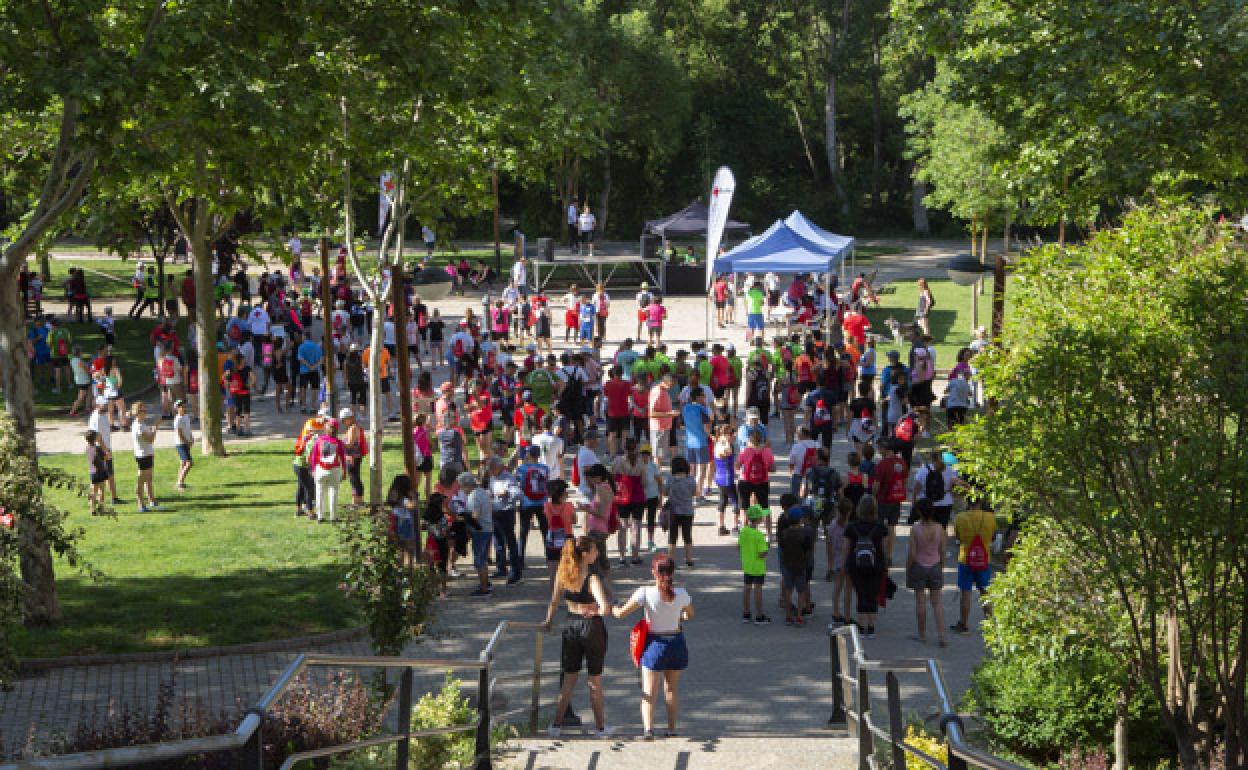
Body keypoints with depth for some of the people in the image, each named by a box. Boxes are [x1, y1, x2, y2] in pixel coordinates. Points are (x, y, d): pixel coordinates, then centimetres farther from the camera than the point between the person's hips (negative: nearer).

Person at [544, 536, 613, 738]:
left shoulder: (563, 574, -7)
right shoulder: (593, 579, -23)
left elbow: (554, 602, 4)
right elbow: (605, 608, -34)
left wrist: (548, 621, 20)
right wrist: (595, 611, -12)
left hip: (571, 628, 4)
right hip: (593, 628, -4)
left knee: (569, 679, 17)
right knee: (595, 680, 11)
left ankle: (557, 725, 19)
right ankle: (600, 726, 22)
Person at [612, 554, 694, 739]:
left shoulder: (645, 593, -18)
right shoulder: (681, 594, -9)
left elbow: (621, 613, -15)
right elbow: (690, 615, 10)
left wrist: (611, 607, 6)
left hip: (655, 644, -3)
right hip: (676, 643, 3)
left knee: (649, 693, 2)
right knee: (671, 690, 21)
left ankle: (648, 728, -16)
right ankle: (671, 728, 26)